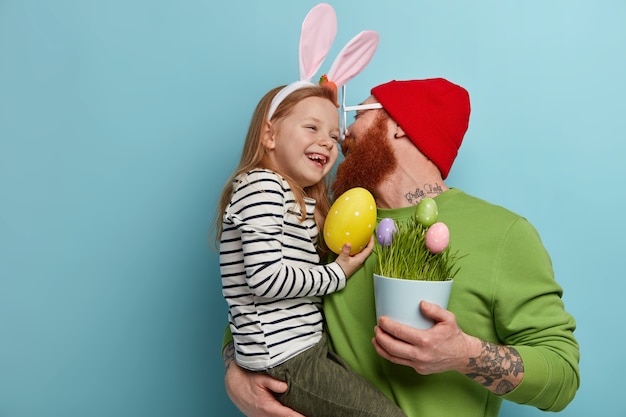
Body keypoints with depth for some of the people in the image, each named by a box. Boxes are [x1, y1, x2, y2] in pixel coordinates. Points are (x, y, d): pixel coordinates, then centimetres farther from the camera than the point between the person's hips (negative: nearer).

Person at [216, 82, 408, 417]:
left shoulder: (303, 202, 16)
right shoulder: (261, 185, -14)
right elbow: (265, 277, -21)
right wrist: (338, 273, -11)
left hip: (306, 350, 9)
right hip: (282, 361, -9)